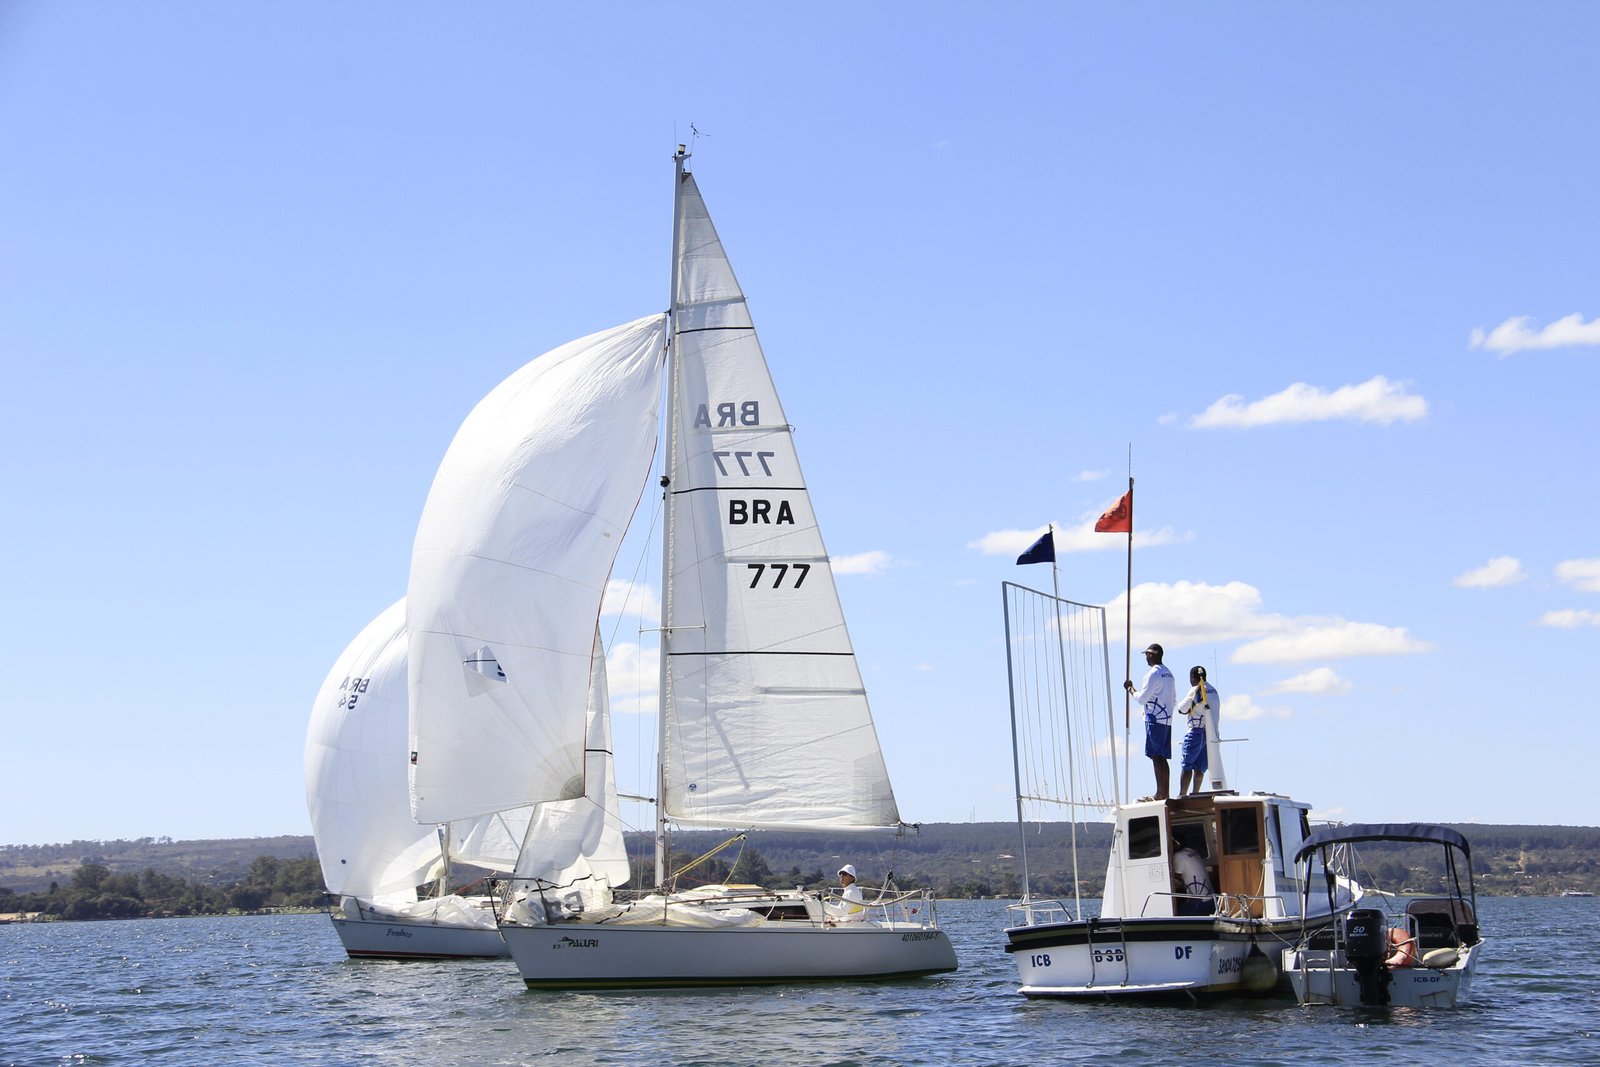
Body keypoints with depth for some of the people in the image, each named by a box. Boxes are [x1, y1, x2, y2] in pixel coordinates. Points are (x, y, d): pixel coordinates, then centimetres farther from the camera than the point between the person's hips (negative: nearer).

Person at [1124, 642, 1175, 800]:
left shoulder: (1153, 673, -11)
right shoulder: (1168, 674, 17)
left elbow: (1141, 698, -12)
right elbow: (1174, 699, 22)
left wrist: (1130, 688, 3)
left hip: (1155, 720, -9)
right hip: (1167, 719, 9)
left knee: (1157, 757, -9)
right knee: (1162, 758, 9)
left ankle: (1160, 794, -12)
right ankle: (1165, 792, 7)